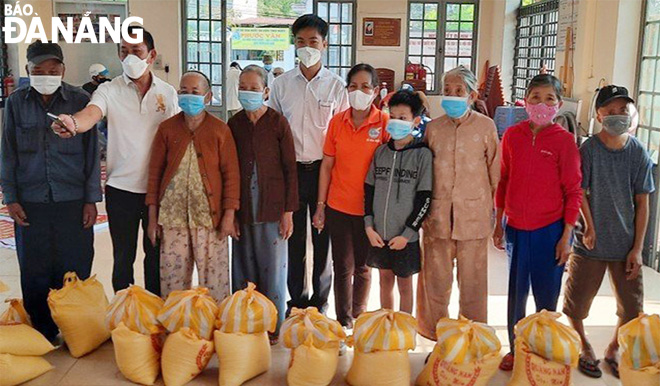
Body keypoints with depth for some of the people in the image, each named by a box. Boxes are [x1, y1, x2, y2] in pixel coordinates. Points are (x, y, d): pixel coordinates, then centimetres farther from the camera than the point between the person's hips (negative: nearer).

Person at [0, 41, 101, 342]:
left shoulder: (80, 100, -2)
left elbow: (91, 152, 1)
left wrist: (92, 199, -1)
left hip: (73, 199, -1)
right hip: (30, 201, 2)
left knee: (74, 267, 4)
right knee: (35, 271, 8)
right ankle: (42, 333, 23)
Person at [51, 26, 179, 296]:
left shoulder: (168, 93, 3)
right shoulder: (109, 91, -4)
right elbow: (91, 114, -25)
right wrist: (73, 123, -49)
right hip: (121, 189, -2)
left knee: (156, 254, 14)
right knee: (123, 257, 9)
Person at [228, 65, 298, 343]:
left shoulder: (278, 123, -4)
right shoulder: (234, 124, 6)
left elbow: (290, 169, -3)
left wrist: (289, 211, -7)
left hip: (272, 209, -3)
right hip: (243, 209, 3)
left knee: (273, 267, 4)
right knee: (243, 267, 10)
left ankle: (273, 327, 17)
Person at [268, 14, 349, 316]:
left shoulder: (336, 85, 1)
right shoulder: (281, 84, 5)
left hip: (324, 169, -1)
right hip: (291, 170, 1)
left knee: (323, 237, 6)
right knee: (294, 238, 8)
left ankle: (319, 300, 21)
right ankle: (296, 300, 22)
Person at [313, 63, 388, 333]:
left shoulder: (385, 122, -7)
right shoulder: (337, 122, 1)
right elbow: (327, 165, 5)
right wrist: (321, 206, 3)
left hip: (369, 208, -2)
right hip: (338, 207, 2)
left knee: (363, 266, 14)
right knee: (343, 267, 9)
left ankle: (358, 317, 32)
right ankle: (343, 322, 21)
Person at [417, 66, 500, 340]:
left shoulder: (486, 126, -1)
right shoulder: (432, 128, 5)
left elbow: (495, 171, 3)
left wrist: (494, 211, 3)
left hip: (474, 213, -2)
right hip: (438, 214, 2)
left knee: (473, 279, 6)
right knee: (436, 278, 10)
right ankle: (435, 336, 28)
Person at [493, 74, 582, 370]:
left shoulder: (564, 140, -7)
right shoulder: (512, 135, 2)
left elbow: (573, 190, -5)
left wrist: (566, 236, -7)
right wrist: (498, 223, 10)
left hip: (550, 229, -3)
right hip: (516, 228, 3)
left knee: (546, 296, 7)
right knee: (516, 293, 14)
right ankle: (515, 349, 30)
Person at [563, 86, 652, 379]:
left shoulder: (639, 153, -3)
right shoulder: (589, 149, -10)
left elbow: (642, 203, 0)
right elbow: (580, 193, -6)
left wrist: (637, 248, -2)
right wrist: (589, 228, -12)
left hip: (626, 244, 2)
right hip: (591, 243, -2)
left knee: (632, 309, 9)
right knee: (577, 303, 9)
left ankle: (613, 350, 35)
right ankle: (584, 348, 36)